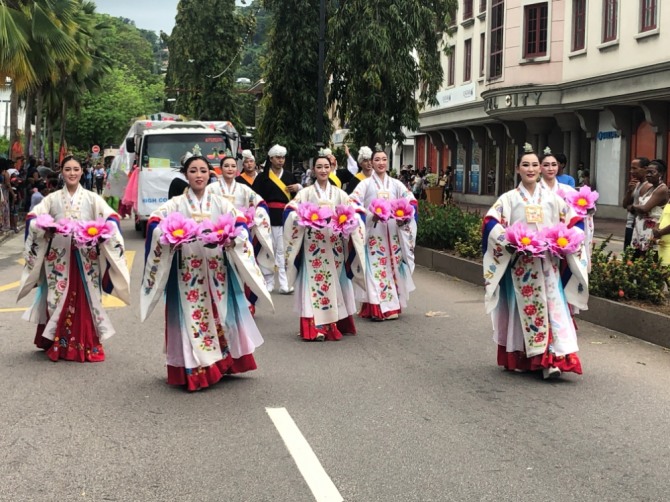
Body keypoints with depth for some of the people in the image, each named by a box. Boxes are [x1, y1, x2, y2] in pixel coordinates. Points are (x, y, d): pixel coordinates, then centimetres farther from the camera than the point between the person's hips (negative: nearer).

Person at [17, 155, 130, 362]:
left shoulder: (92, 198, 7)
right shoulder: (53, 198, 9)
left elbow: (112, 218, -4)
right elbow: (32, 217, 2)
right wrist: (45, 226, -20)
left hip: (85, 257, 0)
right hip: (58, 256, 1)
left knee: (85, 298, -1)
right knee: (59, 298, 2)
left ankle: (87, 345, 8)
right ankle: (58, 345, 11)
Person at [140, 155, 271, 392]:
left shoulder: (220, 203, 12)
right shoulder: (176, 204, 7)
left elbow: (241, 224, 2)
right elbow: (155, 223, -5)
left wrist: (233, 240, -19)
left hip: (216, 269, 2)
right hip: (187, 270, -2)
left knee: (220, 313, 3)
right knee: (190, 316, -4)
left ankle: (222, 362, 16)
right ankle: (194, 370, 0)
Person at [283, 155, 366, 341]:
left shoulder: (339, 194, 13)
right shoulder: (306, 193, 7)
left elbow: (355, 213, 6)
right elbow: (290, 211, -4)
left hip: (335, 245, 2)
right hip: (313, 245, -2)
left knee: (335, 282, 3)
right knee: (314, 282, -7)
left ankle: (336, 324, 11)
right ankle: (316, 328, -8)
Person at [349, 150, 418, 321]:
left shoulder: (396, 184, 14)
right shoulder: (366, 184, 4)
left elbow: (411, 201, 8)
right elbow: (353, 203, -9)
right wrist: (370, 214, -24)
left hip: (392, 233, 3)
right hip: (373, 233, -3)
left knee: (392, 267, 3)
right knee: (375, 268, -8)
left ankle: (392, 306, 11)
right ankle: (376, 309, -9)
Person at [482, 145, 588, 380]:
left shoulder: (552, 198, 9)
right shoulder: (509, 199, 3)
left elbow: (574, 221, 9)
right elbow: (491, 223, -7)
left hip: (548, 262, 2)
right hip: (521, 264, -2)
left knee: (553, 305, -7)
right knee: (525, 309, 0)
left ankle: (553, 358, -8)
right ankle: (521, 359, 9)